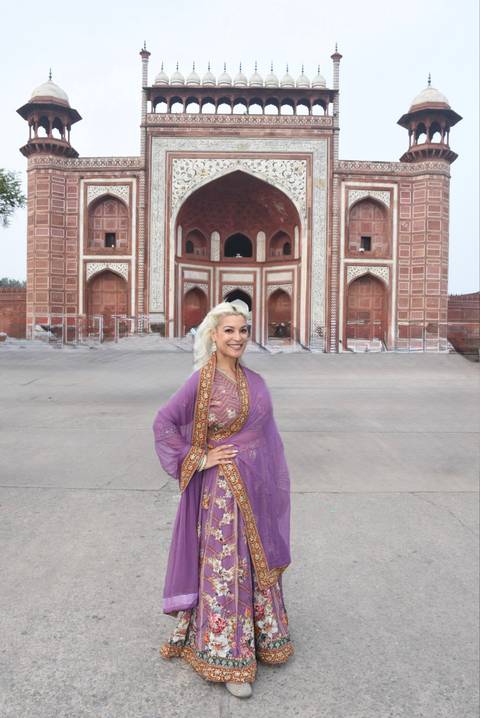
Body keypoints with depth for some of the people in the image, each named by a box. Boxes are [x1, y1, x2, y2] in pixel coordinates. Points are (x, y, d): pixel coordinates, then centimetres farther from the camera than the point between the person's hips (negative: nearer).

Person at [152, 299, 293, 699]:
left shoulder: (254, 381, 6)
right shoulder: (202, 379, -13)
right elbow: (164, 422, -13)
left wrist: (275, 484, 13)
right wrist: (198, 459, -13)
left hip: (260, 488, 7)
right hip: (224, 490, -6)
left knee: (259, 562, 20)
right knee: (226, 568, 4)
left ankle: (262, 638, 40)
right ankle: (227, 659, 20)